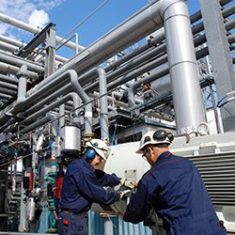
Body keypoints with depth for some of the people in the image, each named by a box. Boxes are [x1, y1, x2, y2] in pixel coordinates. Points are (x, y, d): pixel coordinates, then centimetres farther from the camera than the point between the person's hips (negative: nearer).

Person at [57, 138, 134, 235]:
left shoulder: (85, 168, 10)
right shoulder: (79, 169, -23)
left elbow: (101, 177, 15)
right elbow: (94, 192, -21)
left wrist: (121, 181, 4)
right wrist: (118, 195, -10)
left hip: (79, 216, 10)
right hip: (71, 218, -10)